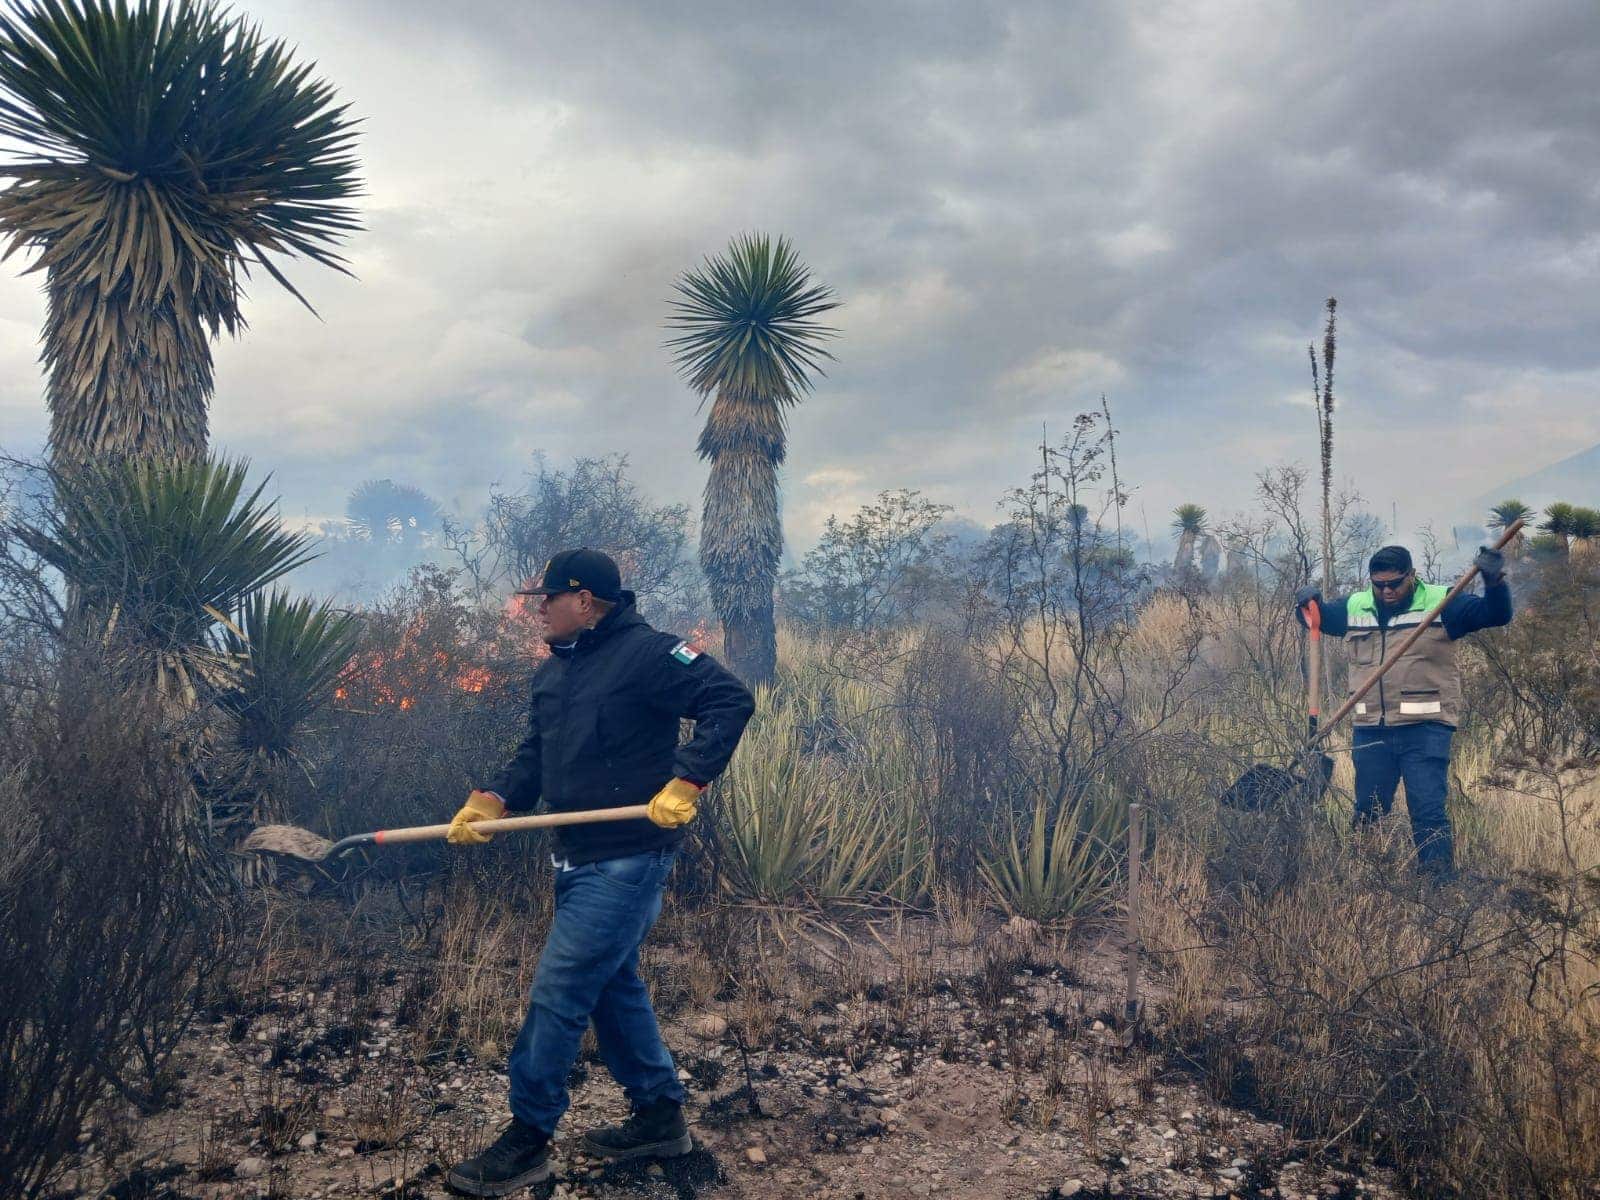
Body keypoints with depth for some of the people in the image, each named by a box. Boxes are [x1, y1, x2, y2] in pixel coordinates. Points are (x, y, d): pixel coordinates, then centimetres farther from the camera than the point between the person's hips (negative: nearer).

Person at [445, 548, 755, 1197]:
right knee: (613, 988, 16)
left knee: (556, 996, -5)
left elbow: (730, 700, -20)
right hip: (577, 857, 9)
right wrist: (489, 801, -2)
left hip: (625, 860, -9)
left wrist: (685, 781, -27)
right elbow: (533, 756, 16)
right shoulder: (552, 672, 13)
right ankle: (660, 1117, 31)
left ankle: (528, 1138, 9)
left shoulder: (645, 652, -14)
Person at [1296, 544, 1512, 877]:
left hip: (1425, 729, -4)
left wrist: (1494, 581, -26)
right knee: (1367, 811, 14)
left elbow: (1495, 614, -7)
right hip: (1370, 731, 4)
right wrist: (1308, 602, 1)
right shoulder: (1354, 608, 10)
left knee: (1429, 811, -8)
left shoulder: (1440, 603, -1)